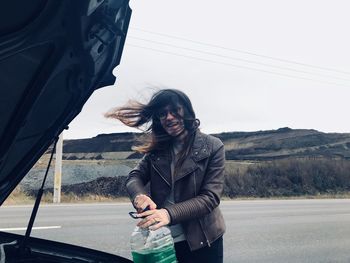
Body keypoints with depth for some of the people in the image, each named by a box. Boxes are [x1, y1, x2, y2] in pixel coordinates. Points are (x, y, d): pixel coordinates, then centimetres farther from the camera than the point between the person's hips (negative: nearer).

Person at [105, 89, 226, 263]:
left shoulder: (212, 147, -9)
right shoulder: (157, 148, 4)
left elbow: (210, 197, -15)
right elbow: (134, 177, 3)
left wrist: (170, 213, -29)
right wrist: (139, 195, -22)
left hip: (202, 242, -3)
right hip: (163, 240, 3)